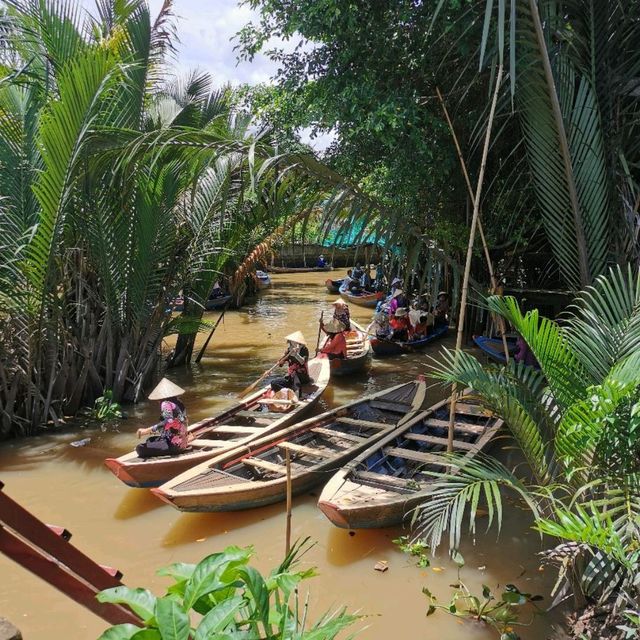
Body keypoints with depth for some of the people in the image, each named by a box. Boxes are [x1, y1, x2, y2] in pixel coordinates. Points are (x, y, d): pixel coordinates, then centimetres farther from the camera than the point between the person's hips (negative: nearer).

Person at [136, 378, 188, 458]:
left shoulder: (166, 404, -13)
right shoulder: (179, 404, 11)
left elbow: (168, 422, -27)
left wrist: (147, 431, -27)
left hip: (173, 444, -9)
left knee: (140, 448, -10)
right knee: (150, 440, 27)